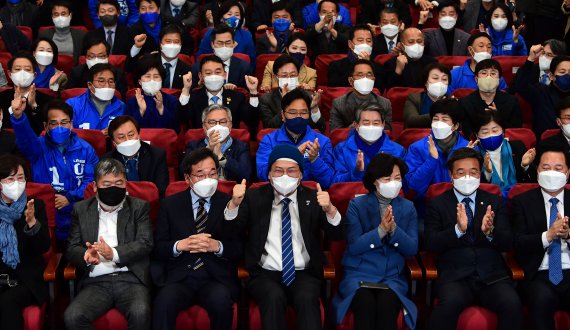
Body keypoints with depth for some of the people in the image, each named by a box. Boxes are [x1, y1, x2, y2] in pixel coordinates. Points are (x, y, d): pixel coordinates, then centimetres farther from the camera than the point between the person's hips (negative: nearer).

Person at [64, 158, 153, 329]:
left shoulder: (139, 207, 11)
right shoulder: (81, 210, 16)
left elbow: (146, 244, 0)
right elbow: (72, 249, 10)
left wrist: (114, 254, -17)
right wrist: (85, 256, -14)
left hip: (130, 279, -1)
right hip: (96, 282, 2)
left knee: (140, 314, -32)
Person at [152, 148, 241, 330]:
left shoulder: (229, 203, 10)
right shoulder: (170, 204, 12)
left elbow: (240, 248, 4)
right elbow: (158, 248, 8)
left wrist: (217, 246, -16)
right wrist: (180, 245, -13)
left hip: (217, 277, 0)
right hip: (179, 277, 0)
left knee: (221, 301, -34)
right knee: (164, 302, -34)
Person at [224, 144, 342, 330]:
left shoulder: (313, 198, 8)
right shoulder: (254, 197, 8)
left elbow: (336, 234, -3)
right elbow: (232, 231, -1)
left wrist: (330, 209, -25)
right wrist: (234, 204, -21)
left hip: (304, 274, 0)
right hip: (265, 274, 0)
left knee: (307, 299, -31)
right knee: (274, 298, -31)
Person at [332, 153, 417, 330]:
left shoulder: (408, 207, 11)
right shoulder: (356, 204, 4)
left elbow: (412, 249, 2)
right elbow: (354, 246, -6)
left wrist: (393, 229, -16)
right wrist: (381, 230, -19)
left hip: (393, 276, 2)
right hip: (359, 274, -1)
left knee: (387, 303, -33)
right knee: (366, 303, -35)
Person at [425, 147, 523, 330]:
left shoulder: (495, 203, 15)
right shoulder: (438, 204, 10)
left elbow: (507, 244, 7)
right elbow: (431, 244, -1)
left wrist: (490, 232, -16)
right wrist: (458, 229, -19)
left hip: (492, 275, 2)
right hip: (455, 276, -2)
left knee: (513, 305, -28)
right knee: (449, 304, -34)